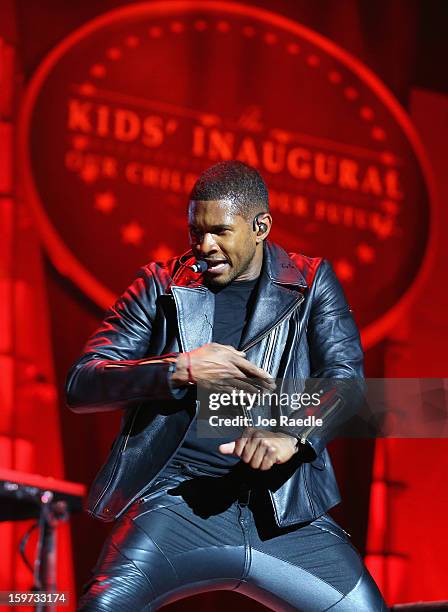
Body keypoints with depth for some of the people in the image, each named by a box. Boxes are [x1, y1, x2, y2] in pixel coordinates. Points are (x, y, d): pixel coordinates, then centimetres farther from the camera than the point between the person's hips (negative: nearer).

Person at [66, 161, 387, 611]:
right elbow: (81, 384, 2)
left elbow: (345, 377, -1)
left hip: (285, 513, 2)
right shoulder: (161, 285, 8)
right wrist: (182, 370, -13)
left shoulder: (311, 282, 11)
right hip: (178, 502, -2)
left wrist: (293, 435, -23)